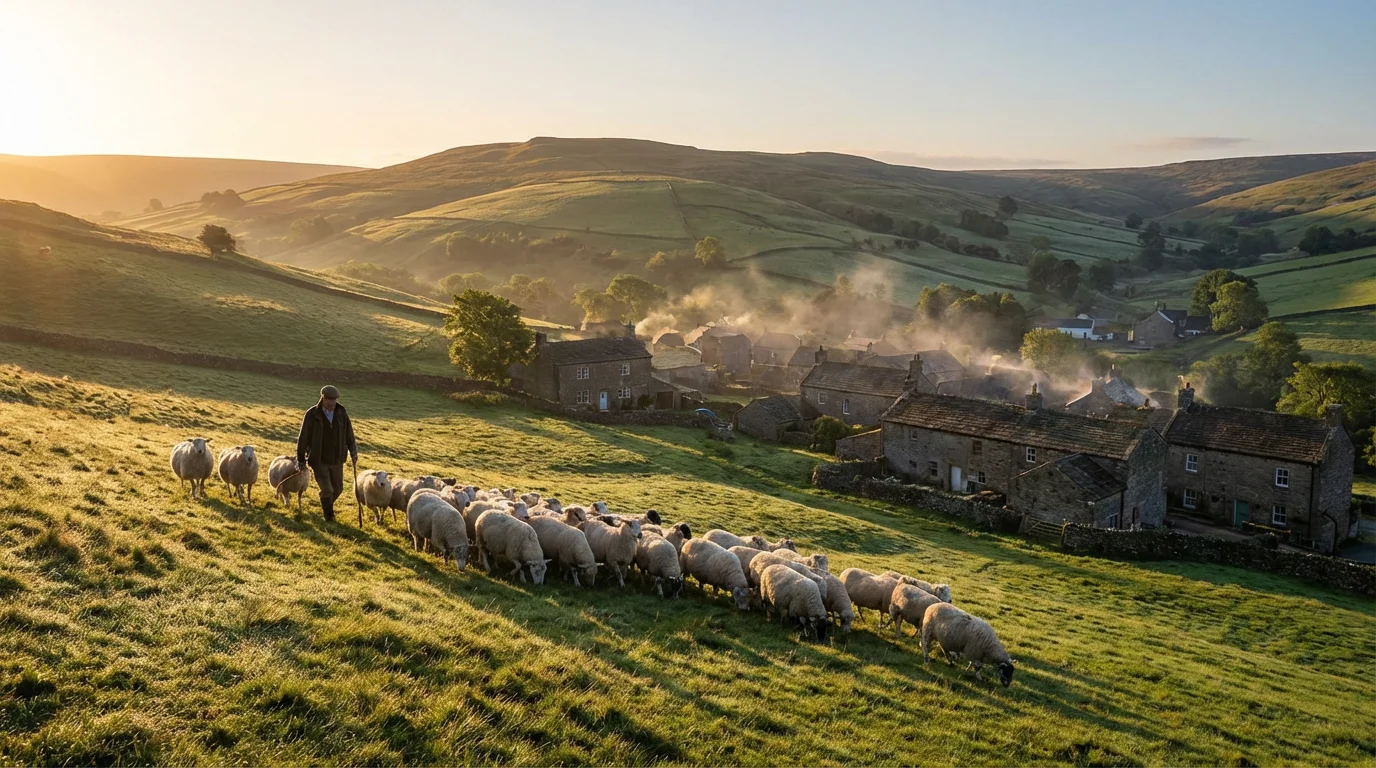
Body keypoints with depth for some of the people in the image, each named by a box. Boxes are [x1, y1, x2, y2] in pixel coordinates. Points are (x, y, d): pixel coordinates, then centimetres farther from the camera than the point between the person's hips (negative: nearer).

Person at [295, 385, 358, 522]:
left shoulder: (341, 413, -4)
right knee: (327, 489, -11)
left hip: (336, 460, 4)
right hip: (318, 460, -4)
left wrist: (353, 451, -10)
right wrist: (300, 459, -5)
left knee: (337, 488, 14)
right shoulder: (312, 414, -13)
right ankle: (329, 515, 13)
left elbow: (349, 434, 3)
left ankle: (326, 505, 44)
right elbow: (303, 438, -8)